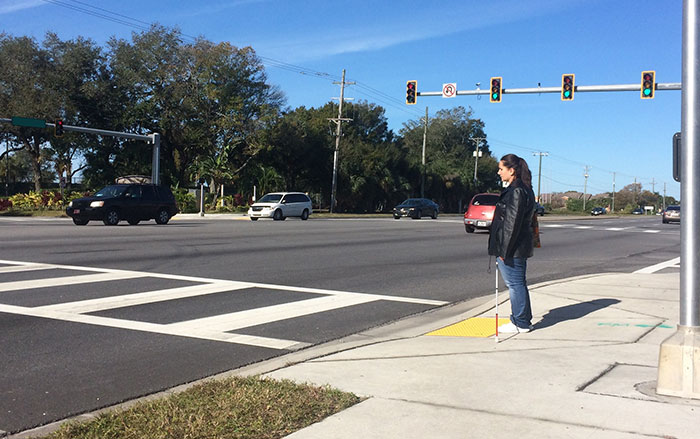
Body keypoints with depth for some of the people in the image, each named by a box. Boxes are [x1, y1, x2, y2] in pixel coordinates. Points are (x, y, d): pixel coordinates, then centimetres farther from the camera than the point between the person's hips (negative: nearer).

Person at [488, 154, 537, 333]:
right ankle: (523, 320, 25)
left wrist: (504, 250, -19)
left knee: (515, 284, -2)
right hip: (520, 247, 10)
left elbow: (512, 223, -21)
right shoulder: (523, 189, 15)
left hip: (512, 248, -10)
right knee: (518, 283, 16)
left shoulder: (516, 191, -17)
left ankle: (521, 323, 6)